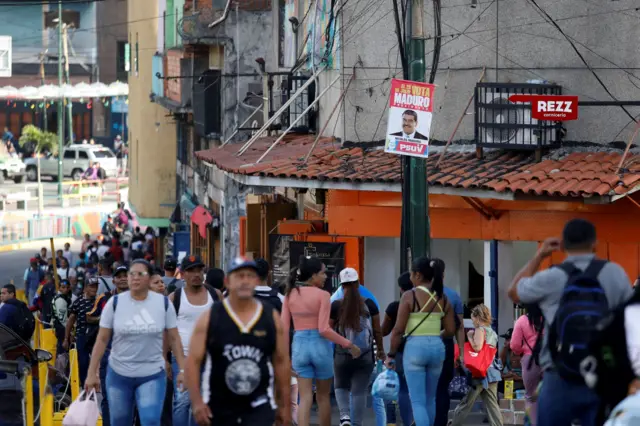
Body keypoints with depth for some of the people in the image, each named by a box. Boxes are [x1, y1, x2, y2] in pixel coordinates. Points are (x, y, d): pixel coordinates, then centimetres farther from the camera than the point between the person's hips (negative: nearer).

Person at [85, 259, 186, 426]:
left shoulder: (163, 303, -3)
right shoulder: (115, 303, -4)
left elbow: (174, 339, 3)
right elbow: (102, 339, -1)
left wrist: (182, 369, -2)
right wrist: (92, 373, -5)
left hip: (153, 374, -1)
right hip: (119, 373, 1)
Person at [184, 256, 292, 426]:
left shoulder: (271, 318, 0)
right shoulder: (210, 318, -5)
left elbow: (282, 362, 6)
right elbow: (193, 361, -6)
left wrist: (284, 405, 7)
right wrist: (197, 402, -15)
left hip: (259, 407, 0)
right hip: (218, 407, 0)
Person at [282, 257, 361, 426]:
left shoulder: (290, 295, 3)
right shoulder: (322, 295, -10)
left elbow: (284, 328, 2)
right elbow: (324, 329, -16)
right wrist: (349, 345, -9)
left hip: (299, 346, 3)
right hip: (320, 345, -3)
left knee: (305, 398, 1)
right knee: (323, 396, 14)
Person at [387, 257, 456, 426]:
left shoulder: (410, 296, -9)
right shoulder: (442, 298, 6)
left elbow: (398, 329, -11)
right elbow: (450, 330, 7)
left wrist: (391, 354, 0)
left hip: (415, 347, -5)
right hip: (437, 348, 5)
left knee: (418, 401, -4)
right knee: (430, 399, 19)